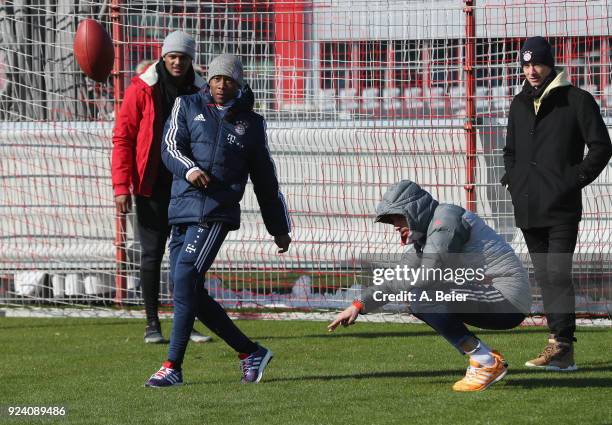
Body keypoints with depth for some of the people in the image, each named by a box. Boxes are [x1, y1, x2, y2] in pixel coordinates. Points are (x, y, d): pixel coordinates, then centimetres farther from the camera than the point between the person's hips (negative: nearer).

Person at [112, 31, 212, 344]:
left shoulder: (200, 92, 6)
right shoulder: (142, 90, -4)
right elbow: (122, 139, -4)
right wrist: (122, 186, -12)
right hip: (152, 189, -3)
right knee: (151, 255, 1)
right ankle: (152, 324, 8)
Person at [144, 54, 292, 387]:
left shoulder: (251, 123, 13)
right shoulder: (188, 106, 14)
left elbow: (265, 180, 19)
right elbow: (170, 146, 0)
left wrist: (279, 229, 21)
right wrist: (188, 168, -21)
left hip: (216, 211, -4)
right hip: (181, 207, 4)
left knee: (185, 279, -17)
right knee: (187, 289, 1)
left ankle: (173, 366, -15)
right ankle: (250, 353, 13)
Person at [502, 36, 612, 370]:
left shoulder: (577, 100, -1)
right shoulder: (519, 105, 18)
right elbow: (510, 150, 29)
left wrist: (576, 179, -9)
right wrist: (512, 180, 13)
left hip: (561, 207, -6)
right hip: (528, 208, 6)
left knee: (558, 274, -14)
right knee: (544, 277, 7)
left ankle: (561, 346, -17)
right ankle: (560, 347, 10)